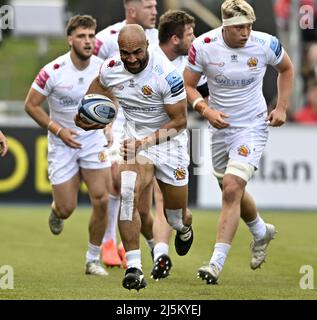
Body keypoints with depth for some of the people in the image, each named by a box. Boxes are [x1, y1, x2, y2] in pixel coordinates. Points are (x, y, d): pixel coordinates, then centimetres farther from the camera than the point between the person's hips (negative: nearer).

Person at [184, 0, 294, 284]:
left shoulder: (265, 44, -15)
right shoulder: (203, 46, -14)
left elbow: (286, 68, 7)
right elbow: (188, 85, -2)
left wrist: (282, 107, 0)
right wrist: (205, 110, -20)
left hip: (253, 126, -4)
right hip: (221, 126, 4)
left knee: (231, 190, -18)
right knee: (232, 191, 20)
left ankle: (217, 262, -17)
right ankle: (261, 232, 50)